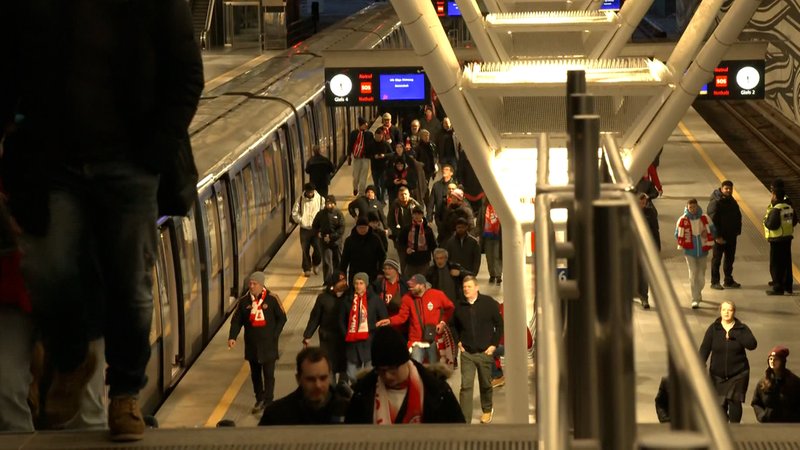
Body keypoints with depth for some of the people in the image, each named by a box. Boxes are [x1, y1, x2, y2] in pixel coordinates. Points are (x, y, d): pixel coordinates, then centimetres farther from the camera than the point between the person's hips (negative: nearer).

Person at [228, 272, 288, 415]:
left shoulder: (272, 299, -8)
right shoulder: (244, 301, 0)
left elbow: (282, 318, 0)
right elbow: (236, 320, 4)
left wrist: (274, 335, -8)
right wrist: (232, 337, -11)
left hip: (268, 344, -4)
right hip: (252, 344, 4)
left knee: (268, 374, -3)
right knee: (255, 374, 13)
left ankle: (268, 402, 1)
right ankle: (259, 401, 25)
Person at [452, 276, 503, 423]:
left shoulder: (489, 303, -5)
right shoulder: (460, 307, 2)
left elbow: (499, 324, 0)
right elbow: (454, 326, 20)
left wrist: (494, 344, -5)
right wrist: (458, 341, 7)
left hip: (485, 352, -1)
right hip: (467, 352, 1)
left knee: (486, 384, 14)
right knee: (466, 386, -9)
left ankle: (487, 410, 39)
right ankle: (465, 420, -11)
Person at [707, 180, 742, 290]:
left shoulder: (732, 201, 12)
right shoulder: (715, 202, -15)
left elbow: (738, 217, 18)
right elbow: (713, 220, -20)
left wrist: (737, 231, 8)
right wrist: (717, 236, -23)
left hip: (731, 235, 8)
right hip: (720, 237, -8)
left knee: (730, 258, 14)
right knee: (717, 259, 1)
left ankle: (729, 281, 25)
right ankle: (715, 282, 7)